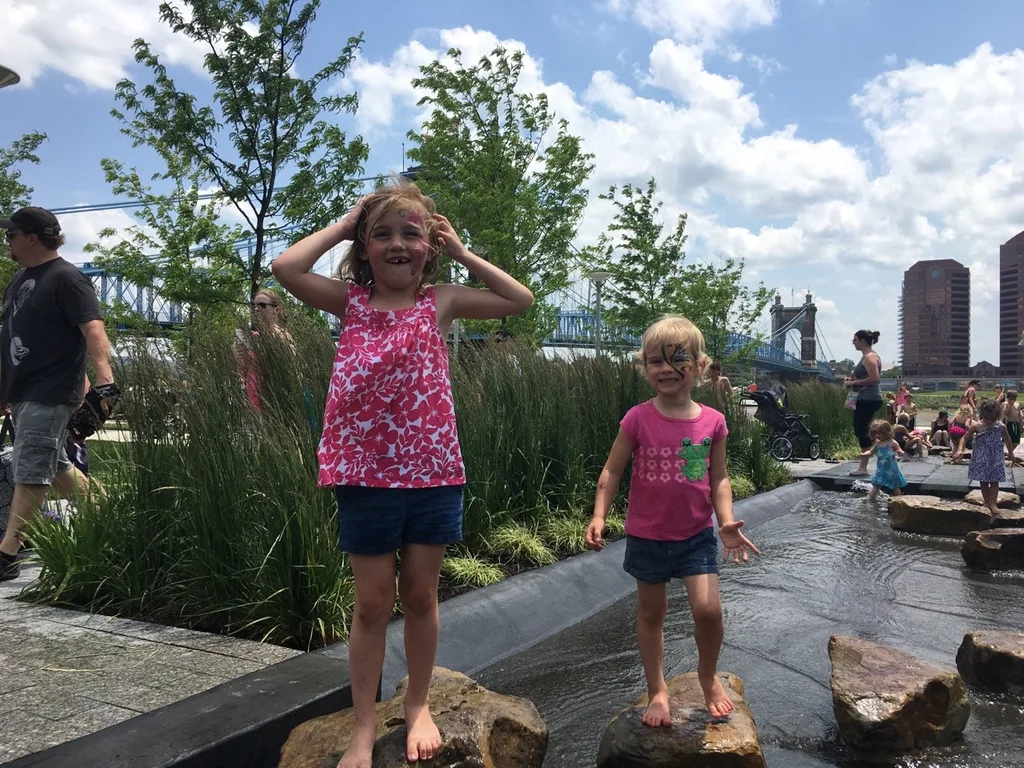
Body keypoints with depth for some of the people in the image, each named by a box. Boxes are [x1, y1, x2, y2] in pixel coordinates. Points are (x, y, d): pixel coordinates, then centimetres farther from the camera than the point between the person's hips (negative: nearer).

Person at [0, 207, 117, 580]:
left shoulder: (66, 278, -13)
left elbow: (93, 329, -26)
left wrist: (103, 379, -39)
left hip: (50, 393, -10)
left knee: (30, 472, -7)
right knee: (54, 466, 16)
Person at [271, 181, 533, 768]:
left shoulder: (441, 301, 2)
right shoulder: (351, 301, 1)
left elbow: (521, 300, 1)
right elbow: (286, 267, -12)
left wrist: (462, 252, 2)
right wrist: (343, 225, -2)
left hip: (433, 472, 1)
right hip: (366, 474, 0)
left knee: (420, 593, 14)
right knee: (373, 601, 9)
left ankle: (418, 704, 34)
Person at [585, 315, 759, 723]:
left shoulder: (712, 421, -6)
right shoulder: (638, 419, -11)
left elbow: (719, 479, 1)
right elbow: (612, 472, -6)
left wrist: (727, 522, -12)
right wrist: (598, 517, -16)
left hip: (696, 534, 1)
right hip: (647, 535, 0)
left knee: (708, 609, -8)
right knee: (651, 613, 12)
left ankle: (708, 675, 22)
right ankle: (657, 691, 31)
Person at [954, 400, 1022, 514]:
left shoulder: (1001, 427, -4)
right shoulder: (976, 426, -9)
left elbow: (1007, 441, 11)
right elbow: (965, 438, -5)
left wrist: (1012, 455, 19)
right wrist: (960, 450, -20)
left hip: (995, 459, 1)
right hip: (981, 459, -1)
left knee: (994, 481, 1)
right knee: (983, 481, 6)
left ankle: (992, 504, 5)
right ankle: (987, 502, 16)